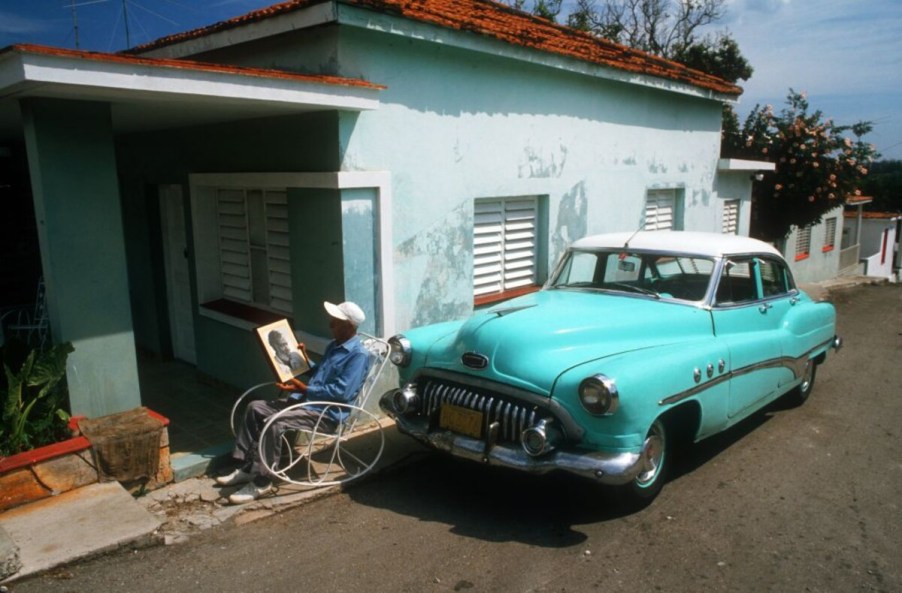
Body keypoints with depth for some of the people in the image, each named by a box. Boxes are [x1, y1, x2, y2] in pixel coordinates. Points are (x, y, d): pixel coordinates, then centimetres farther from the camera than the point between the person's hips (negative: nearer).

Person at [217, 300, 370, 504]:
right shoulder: (334, 345, 15)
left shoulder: (359, 355, -15)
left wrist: (304, 389, -20)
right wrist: (305, 359, 16)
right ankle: (246, 467, 7)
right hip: (306, 400, 10)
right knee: (255, 408, 2)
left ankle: (262, 482, -15)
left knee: (274, 424, -28)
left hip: (326, 413, -10)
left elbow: (342, 393, -24)